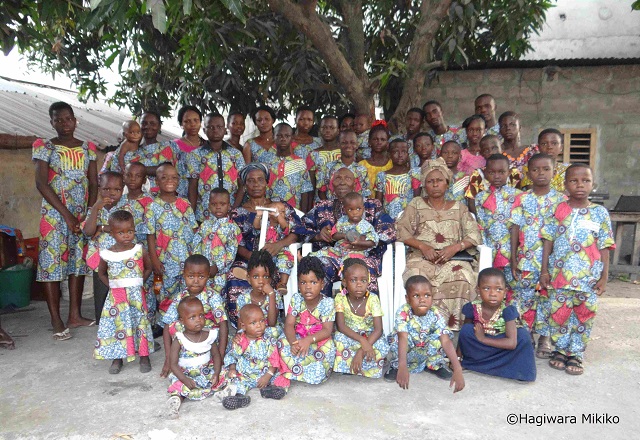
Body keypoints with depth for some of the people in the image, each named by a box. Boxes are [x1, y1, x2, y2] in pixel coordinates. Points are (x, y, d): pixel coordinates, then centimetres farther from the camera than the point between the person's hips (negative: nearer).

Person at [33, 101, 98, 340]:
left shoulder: (87, 148, 9)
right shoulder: (45, 147, -2)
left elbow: (94, 184, 6)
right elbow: (41, 183, -10)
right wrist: (66, 214, -16)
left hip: (82, 214, 4)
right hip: (54, 214, -4)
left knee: (79, 262, 7)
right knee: (52, 262, -4)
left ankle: (75, 316, 17)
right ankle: (57, 322, 3)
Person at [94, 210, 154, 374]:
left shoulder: (140, 251, -6)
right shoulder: (106, 254, -3)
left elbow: (148, 268, 8)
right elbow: (101, 273, 14)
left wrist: (137, 283, -1)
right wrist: (112, 286, 2)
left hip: (136, 295, -1)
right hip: (115, 297, 1)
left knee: (140, 322, 5)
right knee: (116, 324, 7)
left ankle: (144, 357, 18)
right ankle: (117, 358, 22)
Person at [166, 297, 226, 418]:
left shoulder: (209, 335, -4)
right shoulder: (179, 341, -13)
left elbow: (216, 355, 4)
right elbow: (174, 364, -13)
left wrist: (216, 374, -12)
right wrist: (185, 380, -25)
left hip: (208, 373, 1)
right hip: (185, 375, -1)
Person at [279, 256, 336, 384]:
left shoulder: (327, 303, -13)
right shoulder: (296, 299, -7)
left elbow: (327, 330, -18)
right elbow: (289, 324, -13)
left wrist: (309, 339, -36)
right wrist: (293, 343, -33)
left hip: (319, 339, -1)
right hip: (299, 337, 2)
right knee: (283, 344, -28)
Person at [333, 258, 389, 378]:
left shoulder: (373, 299, -16)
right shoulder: (340, 298, -14)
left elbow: (378, 329, -21)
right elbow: (341, 326, -20)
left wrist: (362, 351, -34)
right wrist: (362, 340, -36)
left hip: (370, 336, 0)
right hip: (349, 337, 0)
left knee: (383, 346, -31)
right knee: (339, 337, -33)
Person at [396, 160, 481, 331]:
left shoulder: (458, 207, 20)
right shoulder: (416, 204, 17)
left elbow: (474, 234, 9)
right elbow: (401, 230, 4)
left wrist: (455, 247, -11)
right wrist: (423, 246, -11)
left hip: (453, 258, 1)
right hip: (421, 257, -1)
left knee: (462, 277, -34)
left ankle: (453, 323, -22)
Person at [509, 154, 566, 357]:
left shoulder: (561, 200, 1)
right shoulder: (522, 199, 2)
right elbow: (515, 228, 1)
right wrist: (513, 259, -2)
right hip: (526, 258, 0)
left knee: (547, 296, 6)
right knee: (524, 295, 4)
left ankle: (544, 338, 20)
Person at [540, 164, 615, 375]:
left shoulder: (599, 212, 1)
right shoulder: (558, 210, 1)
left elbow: (604, 247, 3)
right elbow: (548, 241, 3)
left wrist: (604, 277, 0)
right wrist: (544, 270, 0)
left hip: (588, 277, 0)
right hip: (560, 274, 0)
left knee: (584, 316, 7)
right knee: (558, 314, 6)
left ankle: (575, 354, 22)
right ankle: (560, 350, 25)